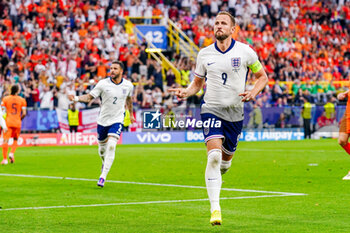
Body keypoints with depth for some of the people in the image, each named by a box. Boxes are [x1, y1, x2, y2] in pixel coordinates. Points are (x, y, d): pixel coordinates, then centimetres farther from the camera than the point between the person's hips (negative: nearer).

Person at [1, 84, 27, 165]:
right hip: (17, 123, 1)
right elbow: (24, 113, -4)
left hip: (8, 122, -1)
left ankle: (5, 159, -8)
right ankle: (12, 153, -2)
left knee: (5, 140, -2)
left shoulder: (5, 99, 1)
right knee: (15, 140, 19)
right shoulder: (22, 100, 1)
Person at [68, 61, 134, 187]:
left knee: (111, 146, -19)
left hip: (117, 121, -1)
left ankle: (103, 177, -18)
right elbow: (89, 97, -6)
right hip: (103, 120, 1)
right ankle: (105, 163, 47)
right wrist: (76, 98, -23)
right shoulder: (103, 83, -8)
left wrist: (131, 114, 31)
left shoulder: (128, 85, -2)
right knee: (102, 147, 11)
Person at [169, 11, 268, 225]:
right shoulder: (204, 54, 3)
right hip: (211, 109, -1)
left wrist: (253, 93, -11)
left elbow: (262, 76, 8)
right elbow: (198, 83, 14)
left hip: (235, 112, 1)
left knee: (226, 158, 10)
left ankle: (216, 176, 50)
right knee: (214, 156, -19)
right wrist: (186, 92, -7)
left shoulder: (245, 52, -2)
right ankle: (215, 208, -18)